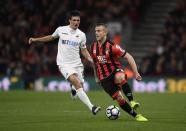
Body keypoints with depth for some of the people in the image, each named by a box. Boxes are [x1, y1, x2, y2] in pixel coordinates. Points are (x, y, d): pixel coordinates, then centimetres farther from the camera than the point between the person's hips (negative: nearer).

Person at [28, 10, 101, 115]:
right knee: (77, 83, -25)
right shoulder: (61, 30, 1)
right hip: (64, 64, -3)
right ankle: (91, 107, -33)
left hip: (77, 64, 4)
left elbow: (84, 50, 15)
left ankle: (73, 89, 42)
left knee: (80, 88, 1)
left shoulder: (81, 35, 5)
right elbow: (51, 37, 20)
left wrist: (91, 60, -1)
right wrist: (35, 39, 19)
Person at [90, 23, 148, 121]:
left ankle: (132, 101, -33)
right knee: (119, 98, -12)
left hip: (115, 72, -3)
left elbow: (128, 57, -13)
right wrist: (97, 77, 24)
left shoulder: (112, 47, -15)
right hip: (104, 79, 3)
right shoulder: (93, 47, 1)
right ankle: (136, 115, 0)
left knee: (120, 77, -41)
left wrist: (136, 73, -16)